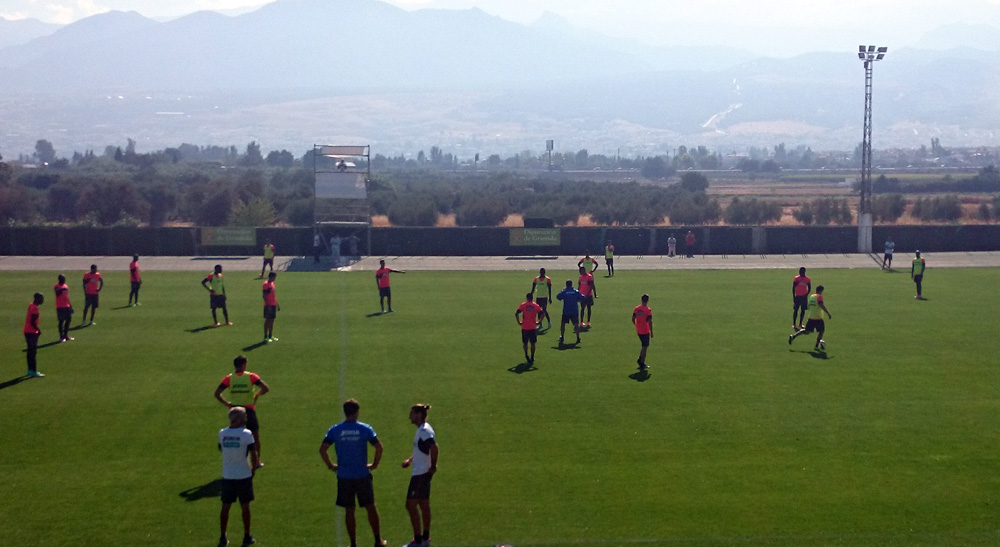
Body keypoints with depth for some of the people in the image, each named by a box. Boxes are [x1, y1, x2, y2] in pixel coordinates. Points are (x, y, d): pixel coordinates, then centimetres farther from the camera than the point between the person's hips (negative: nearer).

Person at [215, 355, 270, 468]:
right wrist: (257, 395, 2)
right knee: (255, 435, 14)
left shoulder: (228, 378, -4)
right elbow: (265, 388, -15)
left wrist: (226, 403, 0)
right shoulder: (251, 376, -8)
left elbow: (217, 394, -11)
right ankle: (258, 460, 17)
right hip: (248, 410, -2)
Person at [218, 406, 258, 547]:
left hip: (227, 476, 3)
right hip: (244, 476, -3)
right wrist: (253, 469, 4)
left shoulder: (222, 433, -3)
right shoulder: (247, 434, -14)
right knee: (245, 507, 10)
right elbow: (253, 455, -12)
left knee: (225, 507, 11)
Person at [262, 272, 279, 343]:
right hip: (268, 305, -8)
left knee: (272, 321, 11)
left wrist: (277, 304, 21)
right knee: (267, 320, -4)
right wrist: (268, 305, -22)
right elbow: (264, 296, -16)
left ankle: (270, 336, 17)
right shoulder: (266, 284, -12)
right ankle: (266, 337, 2)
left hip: (273, 305, 8)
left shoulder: (272, 283, 14)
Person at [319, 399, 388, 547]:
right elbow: (379, 447, -11)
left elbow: (322, 449, -9)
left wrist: (330, 465, 3)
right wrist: (375, 464, 2)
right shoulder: (365, 428, -4)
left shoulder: (335, 430, -2)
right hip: (362, 475, -1)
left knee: (349, 510, 8)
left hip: (344, 476, 1)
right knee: (371, 507, 12)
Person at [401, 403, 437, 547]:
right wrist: (410, 460, 14)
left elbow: (434, 447, -30)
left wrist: (433, 466, -23)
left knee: (411, 504, -6)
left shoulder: (424, 430, -18)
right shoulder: (423, 429, 13)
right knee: (424, 504, 15)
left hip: (420, 474, -10)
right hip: (422, 473, 10)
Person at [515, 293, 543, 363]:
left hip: (524, 327, -1)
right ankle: (532, 357, 15)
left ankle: (526, 354, -14)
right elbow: (542, 314, -5)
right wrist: (538, 322, 3)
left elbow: (516, 314, -12)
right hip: (533, 327, 1)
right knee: (533, 343, 12)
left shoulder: (523, 305, -2)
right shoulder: (536, 306, 3)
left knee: (525, 342, 10)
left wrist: (519, 322, -4)